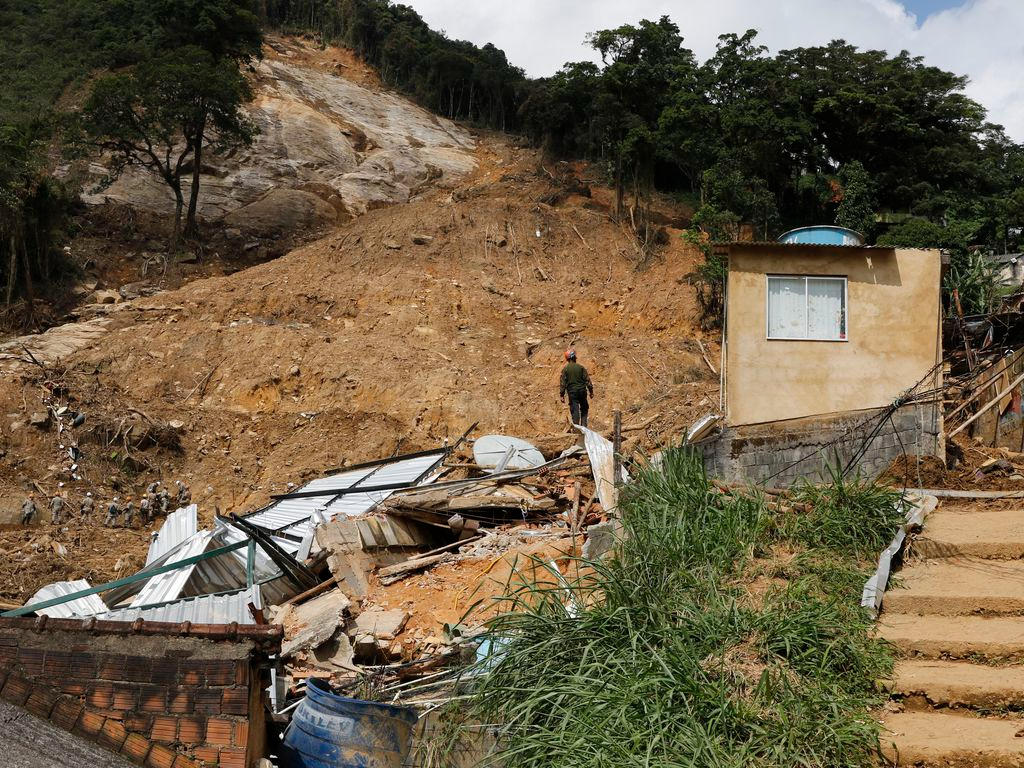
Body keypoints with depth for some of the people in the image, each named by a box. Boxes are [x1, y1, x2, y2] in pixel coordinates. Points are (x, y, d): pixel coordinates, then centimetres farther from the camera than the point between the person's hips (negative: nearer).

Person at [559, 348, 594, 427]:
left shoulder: (565, 369, -1)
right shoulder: (581, 367, 0)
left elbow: (562, 383, -3)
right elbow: (587, 380, 0)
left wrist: (562, 395, 1)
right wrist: (591, 391, 6)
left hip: (572, 392, -1)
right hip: (582, 390, 1)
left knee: (575, 411, 0)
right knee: (584, 409, 16)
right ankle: (583, 425, 6)